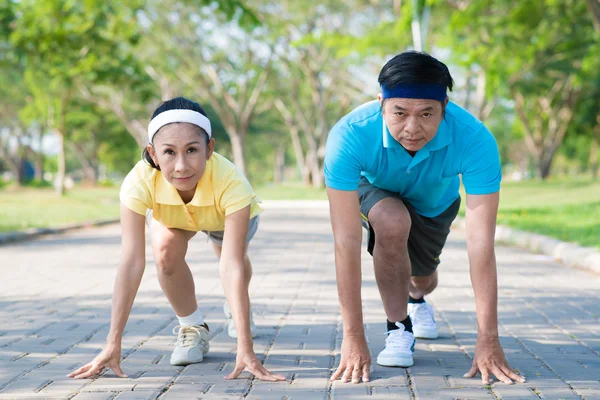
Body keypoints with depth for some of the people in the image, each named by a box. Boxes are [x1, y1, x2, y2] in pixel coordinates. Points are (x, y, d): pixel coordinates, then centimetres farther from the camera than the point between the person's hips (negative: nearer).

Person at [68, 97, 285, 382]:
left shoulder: (231, 182, -46)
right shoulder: (140, 182, -43)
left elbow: (232, 267, -49)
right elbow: (131, 263, -43)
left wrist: (245, 349, -53)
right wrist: (113, 345, -46)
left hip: (226, 216, 2)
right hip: (170, 215, -2)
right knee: (166, 251, -25)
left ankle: (234, 311, 28)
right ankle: (192, 328, -2)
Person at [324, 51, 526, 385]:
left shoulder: (475, 140, -42)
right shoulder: (349, 136, -44)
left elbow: (481, 243, -42)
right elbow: (347, 241, -43)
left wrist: (489, 340, -43)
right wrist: (354, 338, -43)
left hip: (435, 203, 2)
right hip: (374, 192, -2)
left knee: (423, 278, 19)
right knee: (393, 223, -34)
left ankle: (417, 298, 59)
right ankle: (398, 329, -10)